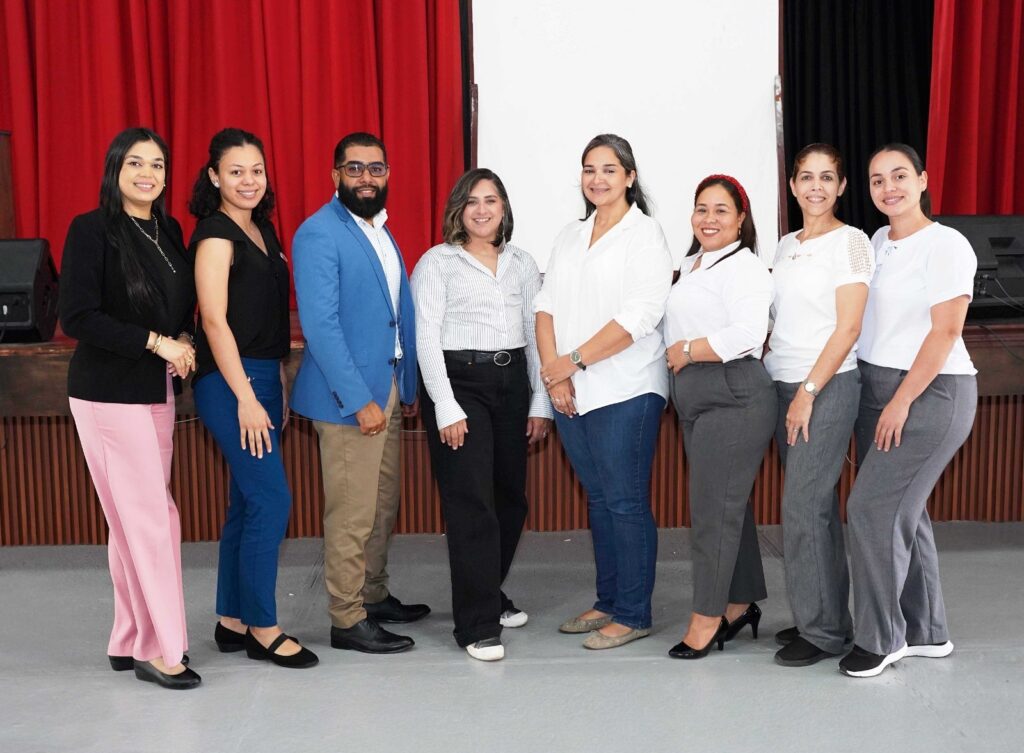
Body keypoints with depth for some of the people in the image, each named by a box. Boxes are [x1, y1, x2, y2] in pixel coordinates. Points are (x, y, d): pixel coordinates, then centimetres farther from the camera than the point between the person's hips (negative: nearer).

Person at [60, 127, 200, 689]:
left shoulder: (169, 231, 11)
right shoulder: (92, 230, -9)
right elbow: (77, 317, -15)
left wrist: (183, 340, -2)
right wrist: (155, 343, -17)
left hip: (157, 391, 7)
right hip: (109, 394, -7)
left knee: (133, 519, 11)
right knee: (150, 516, -6)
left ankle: (130, 642, 21)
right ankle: (159, 649, 5)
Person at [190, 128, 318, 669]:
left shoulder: (262, 230, 14)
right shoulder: (215, 235, -10)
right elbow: (215, 322, -16)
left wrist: (276, 389, 16)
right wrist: (246, 399, -19)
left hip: (262, 378, 9)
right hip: (230, 383, -9)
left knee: (248, 503, 12)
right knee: (271, 502, -8)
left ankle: (232, 622, 22)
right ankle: (263, 630, 5)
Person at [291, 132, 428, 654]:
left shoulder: (381, 230, 14)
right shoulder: (318, 235, -13)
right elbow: (320, 325, -19)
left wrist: (408, 385, 12)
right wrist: (359, 400, -21)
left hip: (388, 389, 9)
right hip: (348, 395, -8)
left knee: (383, 506, 18)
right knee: (351, 514, -1)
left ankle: (374, 597, 33)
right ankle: (347, 621, 10)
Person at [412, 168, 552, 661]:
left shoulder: (522, 264, 14)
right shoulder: (437, 263, 0)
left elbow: (536, 334, 13)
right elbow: (426, 339, -6)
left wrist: (540, 402, 7)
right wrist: (446, 408, -13)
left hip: (512, 382, 5)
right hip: (458, 381, -5)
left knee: (511, 497, 11)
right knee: (471, 503, -8)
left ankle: (489, 596, 32)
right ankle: (477, 625, -1)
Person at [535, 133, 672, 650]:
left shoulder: (645, 234, -5)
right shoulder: (570, 236, 16)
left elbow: (640, 316, -15)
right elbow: (547, 305, 9)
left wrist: (573, 361, -15)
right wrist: (552, 369, -7)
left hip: (624, 392, -6)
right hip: (571, 393, 6)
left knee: (626, 502, -1)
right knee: (598, 499, 14)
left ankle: (633, 615, 10)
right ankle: (607, 603, 25)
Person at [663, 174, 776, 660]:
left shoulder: (744, 267, -10)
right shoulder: (691, 266, 19)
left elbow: (747, 334, -23)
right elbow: (678, 329, 29)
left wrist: (687, 352, -14)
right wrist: (677, 355, 9)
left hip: (733, 399, -9)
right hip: (695, 401, 9)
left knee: (714, 509, -5)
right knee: (728, 505, 15)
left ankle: (706, 619, 3)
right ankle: (740, 604, 26)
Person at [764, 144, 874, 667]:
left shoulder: (850, 242, -6)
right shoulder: (785, 246, 14)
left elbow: (847, 328, -12)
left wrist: (808, 393, -16)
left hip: (828, 387, -6)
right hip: (783, 385, 7)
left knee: (802, 509, -8)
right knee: (817, 506, 12)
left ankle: (822, 631, 4)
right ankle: (829, 618, 21)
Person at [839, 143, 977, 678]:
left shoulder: (945, 245, -11)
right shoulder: (878, 241, 12)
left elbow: (945, 332, -15)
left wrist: (902, 402, -16)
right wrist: (882, 401, 8)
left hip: (930, 393, -7)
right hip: (876, 388, 7)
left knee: (871, 507, -9)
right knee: (903, 510, 11)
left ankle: (880, 638, 5)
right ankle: (925, 632, 24)